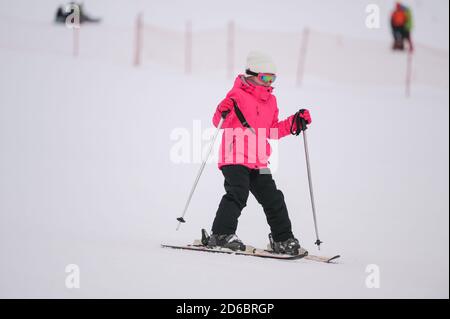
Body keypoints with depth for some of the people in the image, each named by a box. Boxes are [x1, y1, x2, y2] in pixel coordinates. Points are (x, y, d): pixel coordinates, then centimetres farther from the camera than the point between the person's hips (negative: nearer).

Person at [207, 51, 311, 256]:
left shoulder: (270, 101, 18)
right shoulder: (238, 95, -6)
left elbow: (271, 131, 23)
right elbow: (219, 123, -11)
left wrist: (294, 123, 14)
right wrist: (223, 111, -32)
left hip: (258, 162, 7)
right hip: (235, 158, -7)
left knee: (273, 199, 8)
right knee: (237, 194, -24)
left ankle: (283, 240, 19)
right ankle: (221, 235, -20)